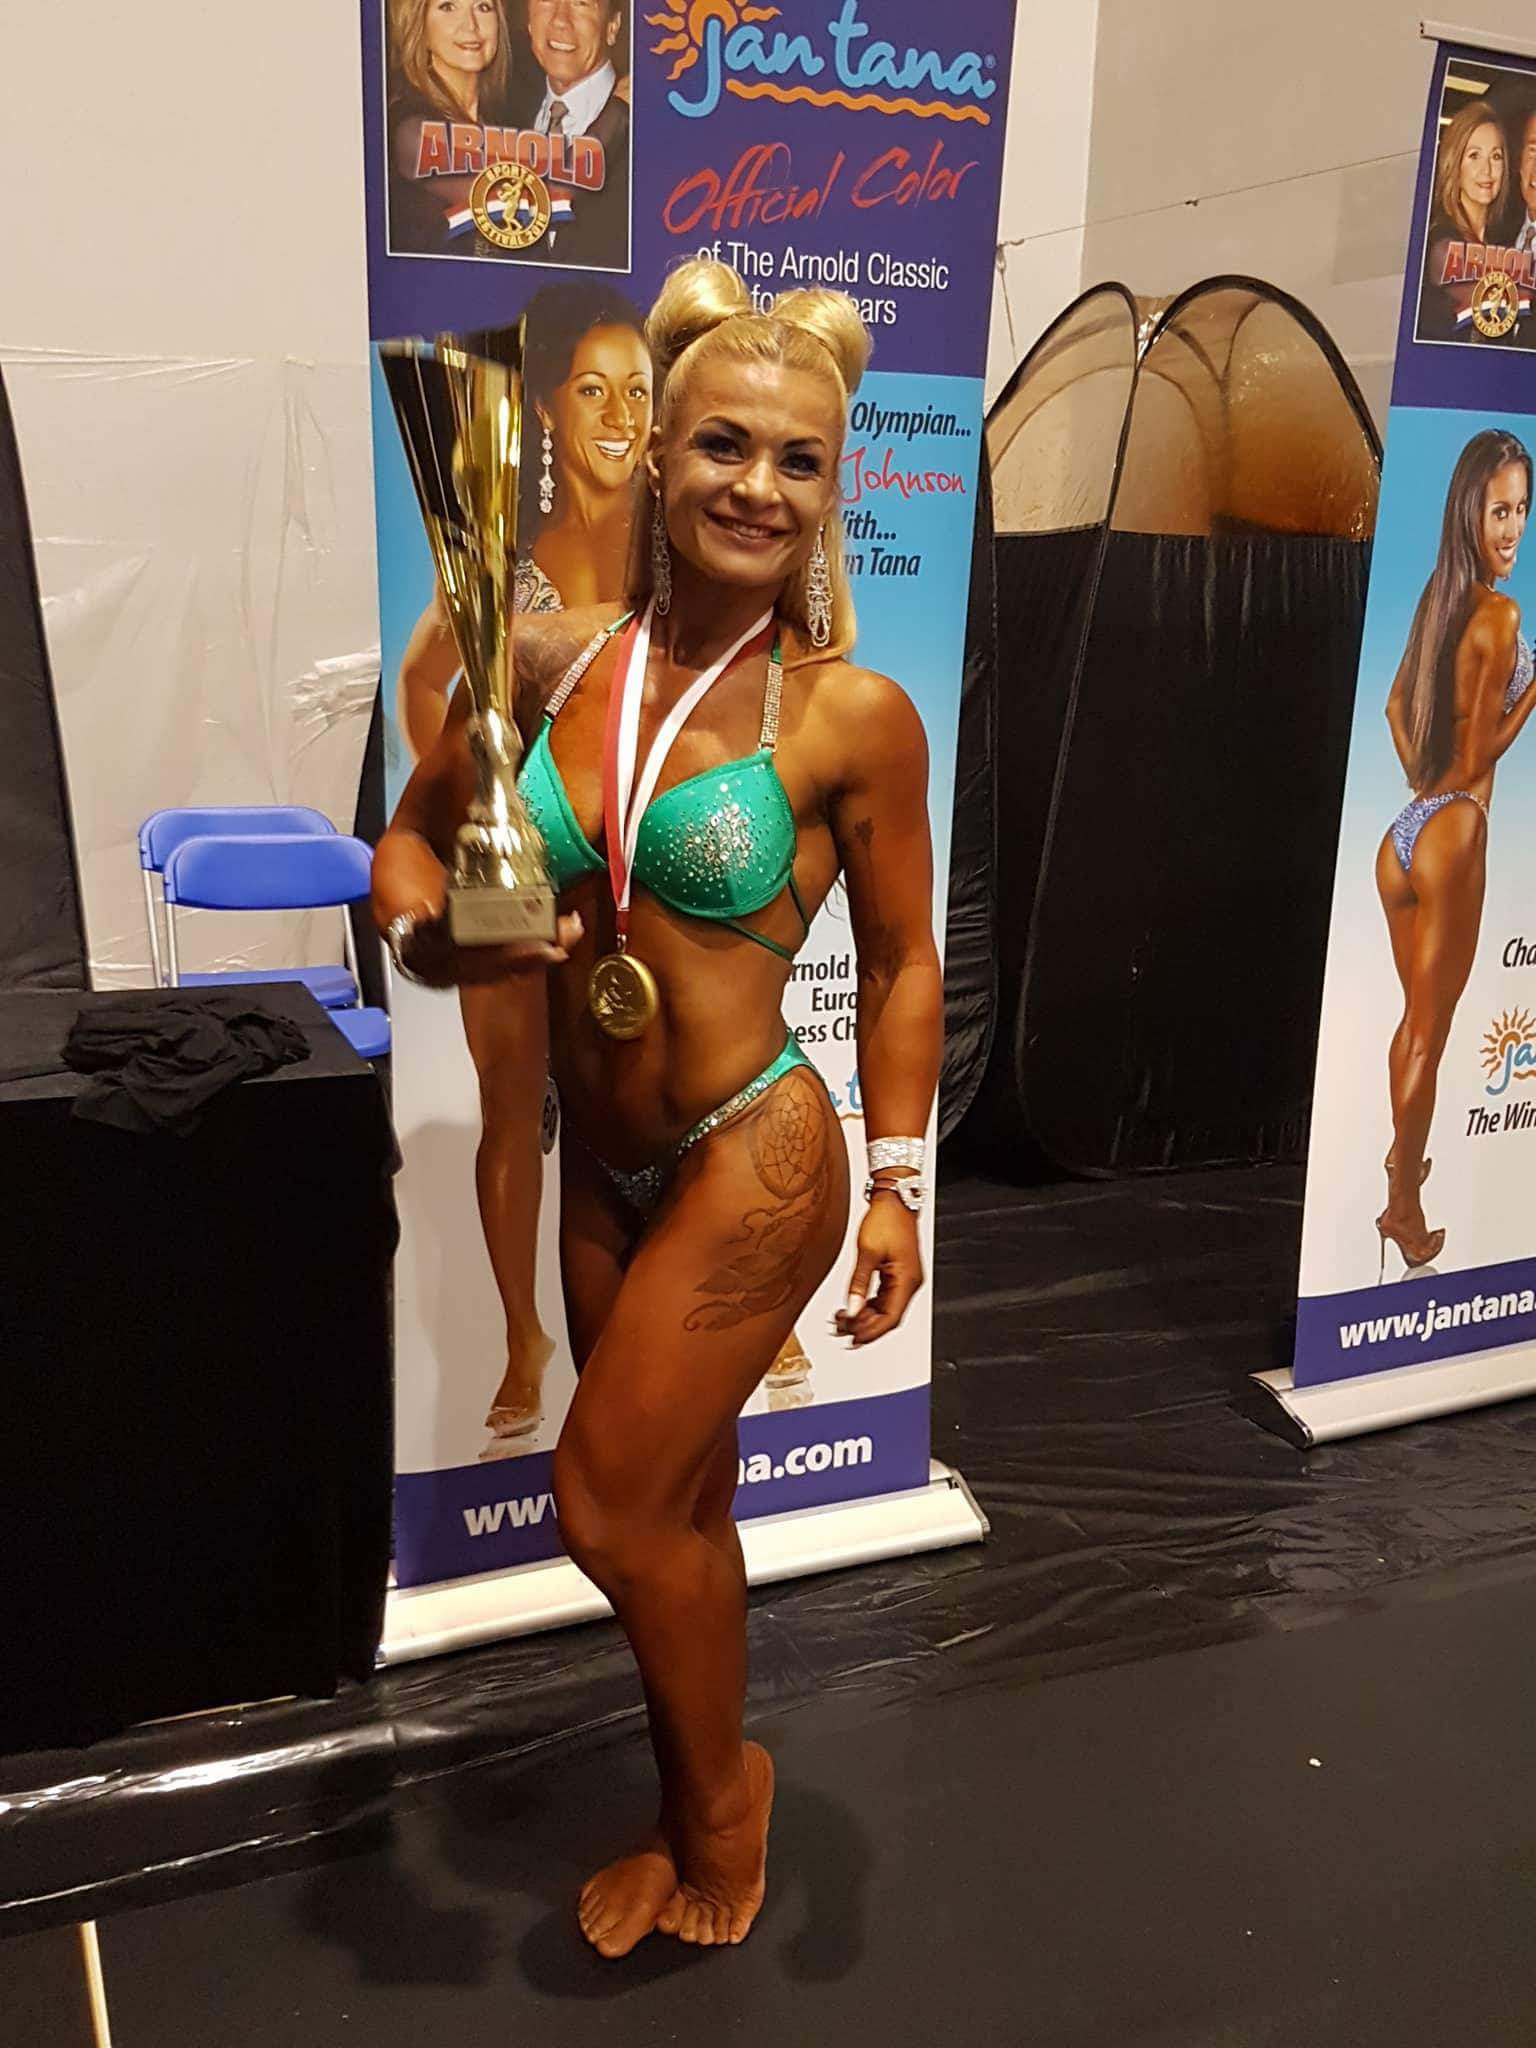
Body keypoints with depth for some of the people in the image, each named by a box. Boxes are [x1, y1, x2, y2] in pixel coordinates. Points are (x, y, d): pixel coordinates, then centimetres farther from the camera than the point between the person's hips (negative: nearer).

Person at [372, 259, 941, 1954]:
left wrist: (897, 1181, -5)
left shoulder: (853, 715, -12)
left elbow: (900, 960, -3)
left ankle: (718, 1795, 34)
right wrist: (427, 935, -13)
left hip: (754, 1164, -5)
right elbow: (412, 838, 8)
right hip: (604, 1166, 5)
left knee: (609, 1507, 2)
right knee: (676, 1512, 20)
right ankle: (699, 1815, 45)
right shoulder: (555, 660, -3)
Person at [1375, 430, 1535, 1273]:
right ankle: (1403, 1206, 10)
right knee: (1428, 1035, 1)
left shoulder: (1439, 597, 8)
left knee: (1413, 1019, 21)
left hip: (1402, 832, 8)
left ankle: (1405, 1166, 35)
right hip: (1452, 836, -8)